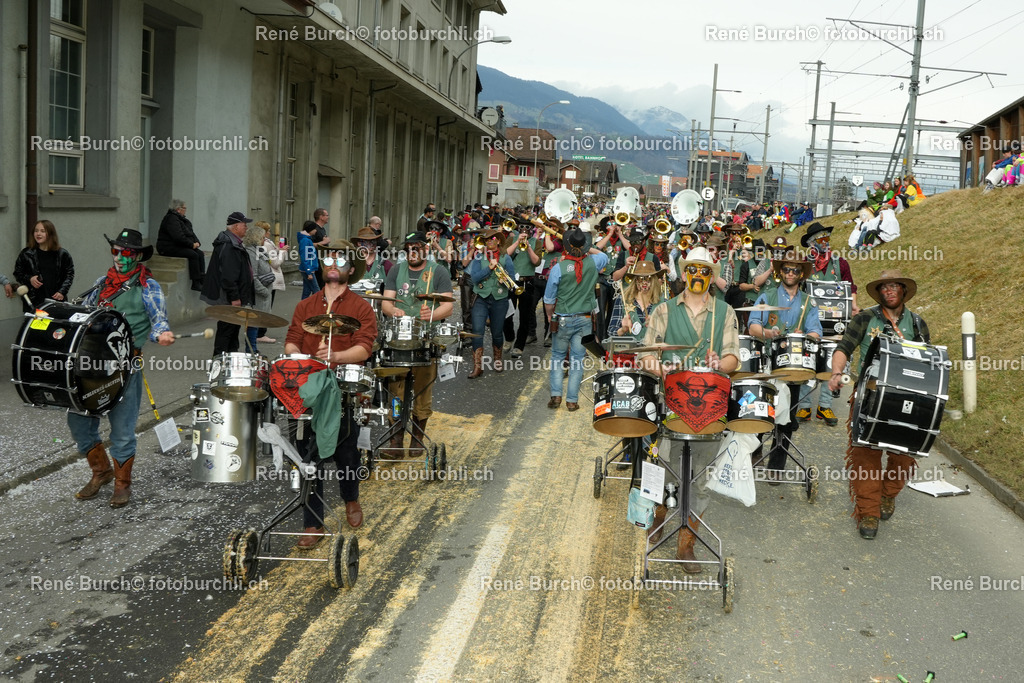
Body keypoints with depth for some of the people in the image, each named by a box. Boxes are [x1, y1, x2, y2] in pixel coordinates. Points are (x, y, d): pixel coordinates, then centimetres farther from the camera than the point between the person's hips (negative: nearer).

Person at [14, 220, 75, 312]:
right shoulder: (26, 254, 8)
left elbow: (69, 274, 8)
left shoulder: (62, 254, 6)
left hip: (56, 300, 0)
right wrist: (29, 279, -6)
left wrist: (62, 292, -3)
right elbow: (17, 273, 14)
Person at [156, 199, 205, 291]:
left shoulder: (181, 219, 17)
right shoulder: (171, 219, -16)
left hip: (179, 247, 10)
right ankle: (196, 284, -25)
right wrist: (191, 244, -18)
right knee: (193, 255, -26)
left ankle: (202, 280, -13)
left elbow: (191, 233, 21)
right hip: (168, 248, -10)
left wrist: (196, 242, 0)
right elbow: (178, 237, -26)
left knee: (200, 254, -7)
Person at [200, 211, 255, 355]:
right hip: (229, 299, -11)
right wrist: (234, 297, -24)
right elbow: (228, 275, -26)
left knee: (233, 328, 16)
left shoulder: (233, 242, 16)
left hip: (233, 298, 11)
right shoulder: (229, 246, -20)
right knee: (226, 329, -6)